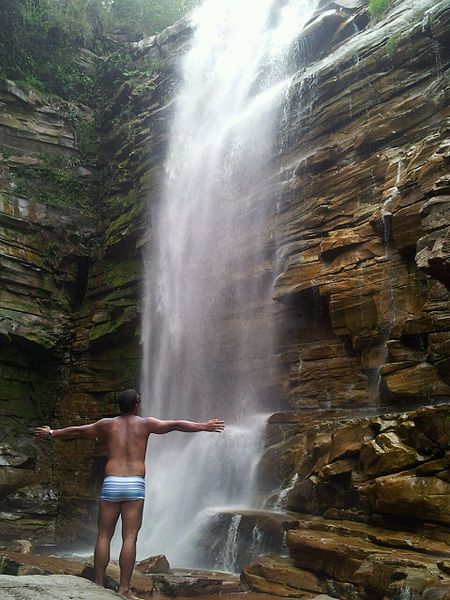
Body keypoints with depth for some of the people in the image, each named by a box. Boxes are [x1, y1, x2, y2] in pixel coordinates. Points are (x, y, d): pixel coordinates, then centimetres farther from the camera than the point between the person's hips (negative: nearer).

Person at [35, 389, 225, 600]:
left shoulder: (107, 424, 10)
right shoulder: (144, 423, 5)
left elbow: (77, 431, 19)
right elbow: (175, 425, 3)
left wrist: (50, 433, 34)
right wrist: (204, 426, 8)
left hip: (111, 483, 2)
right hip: (135, 485, -1)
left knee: (104, 537, 9)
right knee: (129, 538, 0)